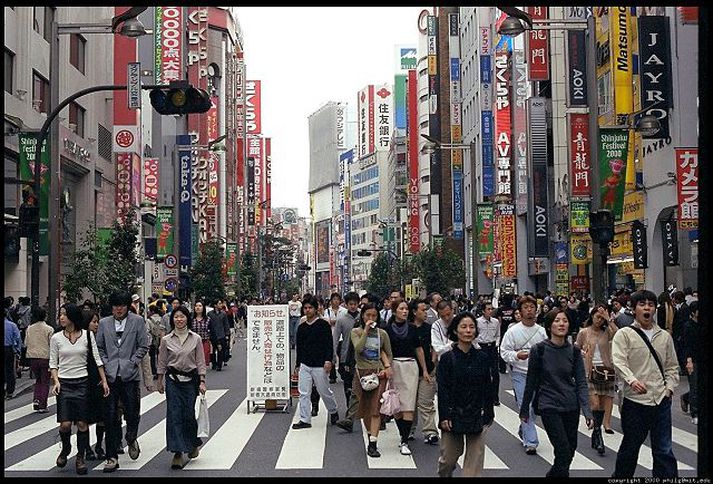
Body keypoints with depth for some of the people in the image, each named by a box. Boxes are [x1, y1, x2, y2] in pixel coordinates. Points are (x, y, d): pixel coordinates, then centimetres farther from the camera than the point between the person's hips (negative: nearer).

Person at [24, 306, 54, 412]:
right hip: (45, 357, -4)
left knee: (38, 380, 22)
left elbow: (26, 343, 8)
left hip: (32, 357, 4)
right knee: (45, 382, 6)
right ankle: (42, 406, 5)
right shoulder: (49, 329, -9)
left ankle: (36, 400, 5)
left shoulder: (29, 329, 3)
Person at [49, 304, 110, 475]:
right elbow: (53, 363, 6)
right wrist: (56, 381, -9)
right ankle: (65, 448, 24)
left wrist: (104, 381, -1)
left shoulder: (87, 335, 0)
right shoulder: (56, 338, 2)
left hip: (83, 383, 0)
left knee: (82, 423, 2)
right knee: (65, 424, -6)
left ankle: (80, 458, 16)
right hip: (64, 383, 0)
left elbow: (96, 359, 2)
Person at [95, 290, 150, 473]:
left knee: (132, 412, 1)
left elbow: (143, 346, 3)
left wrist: (132, 363, -5)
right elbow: (99, 347, 14)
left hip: (130, 375, -1)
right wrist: (105, 364, 1)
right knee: (110, 417, 1)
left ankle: (131, 439, 35)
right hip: (110, 374, 2)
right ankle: (112, 457, 8)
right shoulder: (104, 323, 11)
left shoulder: (137, 321, 4)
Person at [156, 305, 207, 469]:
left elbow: (200, 362, 1)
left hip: (190, 379, 0)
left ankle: (193, 443, 30)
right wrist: (160, 382, 7)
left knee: (189, 414, 2)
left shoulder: (195, 339, 0)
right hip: (173, 380, 0)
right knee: (174, 415, -5)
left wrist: (202, 382, -4)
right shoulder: (166, 340, 0)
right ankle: (178, 453, -2)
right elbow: (161, 363, 7)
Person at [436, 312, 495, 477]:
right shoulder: (447, 358, -6)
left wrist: (488, 415, 5)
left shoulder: (483, 357, 1)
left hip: (477, 416, 2)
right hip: (454, 415, -1)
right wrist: (444, 417, -11)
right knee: (448, 457, 10)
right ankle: (443, 475, 38)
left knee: (475, 459, 1)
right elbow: (442, 390, -6)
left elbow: (488, 388, 6)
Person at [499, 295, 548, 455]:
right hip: (520, 374, -4)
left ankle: (523, 431, 39)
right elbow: (504, 352, -3)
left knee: (535, 407, 13)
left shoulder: (542, 331, 6)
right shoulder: (513, 331, -3)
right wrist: (517, 355, -20)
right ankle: (530, 442, -4)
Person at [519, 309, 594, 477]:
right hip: (549, 407, -4)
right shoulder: (539, 349, -8)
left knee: (570, 451, 10)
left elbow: (581, 383, -1)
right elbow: (531, 382, -1)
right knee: (564, 452, -12)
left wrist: (587, 411, -12)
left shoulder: (574, 351, 1)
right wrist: (524, 409, 5)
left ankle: (553, 474, 34)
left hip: (571, 407, 4)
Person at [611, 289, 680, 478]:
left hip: (661, 400, 3)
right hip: (635, 399, -3)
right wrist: (632, 380, -31)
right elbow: (619, 361, -15)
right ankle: (621, 477, 27)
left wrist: (669, 387, 3)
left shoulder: (665, 336, 12)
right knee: (630, 448, 10)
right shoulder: (624, 334, -2)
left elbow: (672, 367, 18)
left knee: (664, 450, 5)